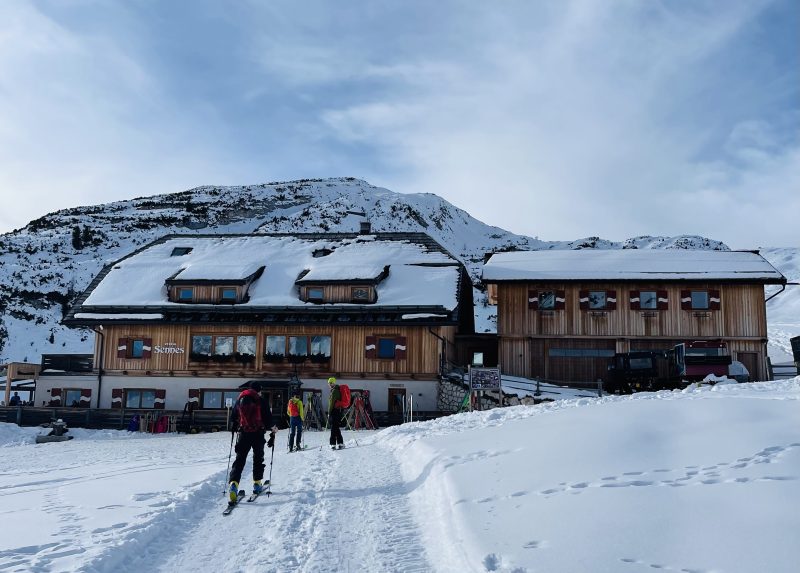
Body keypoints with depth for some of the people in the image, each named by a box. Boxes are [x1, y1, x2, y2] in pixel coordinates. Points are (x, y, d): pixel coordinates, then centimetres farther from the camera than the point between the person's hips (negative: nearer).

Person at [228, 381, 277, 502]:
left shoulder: (240, 399, 9)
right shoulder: (261, 401, -2)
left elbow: (233, 417, 16)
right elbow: (268, 418, -4)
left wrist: (234, 428, 32)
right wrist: (273, 432, 8)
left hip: (243, 434, 2)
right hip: (258, 434, -2)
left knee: (239, 459, 1)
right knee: (258, 458, 15)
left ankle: (233, 483, -19)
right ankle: (257, 484, 18)